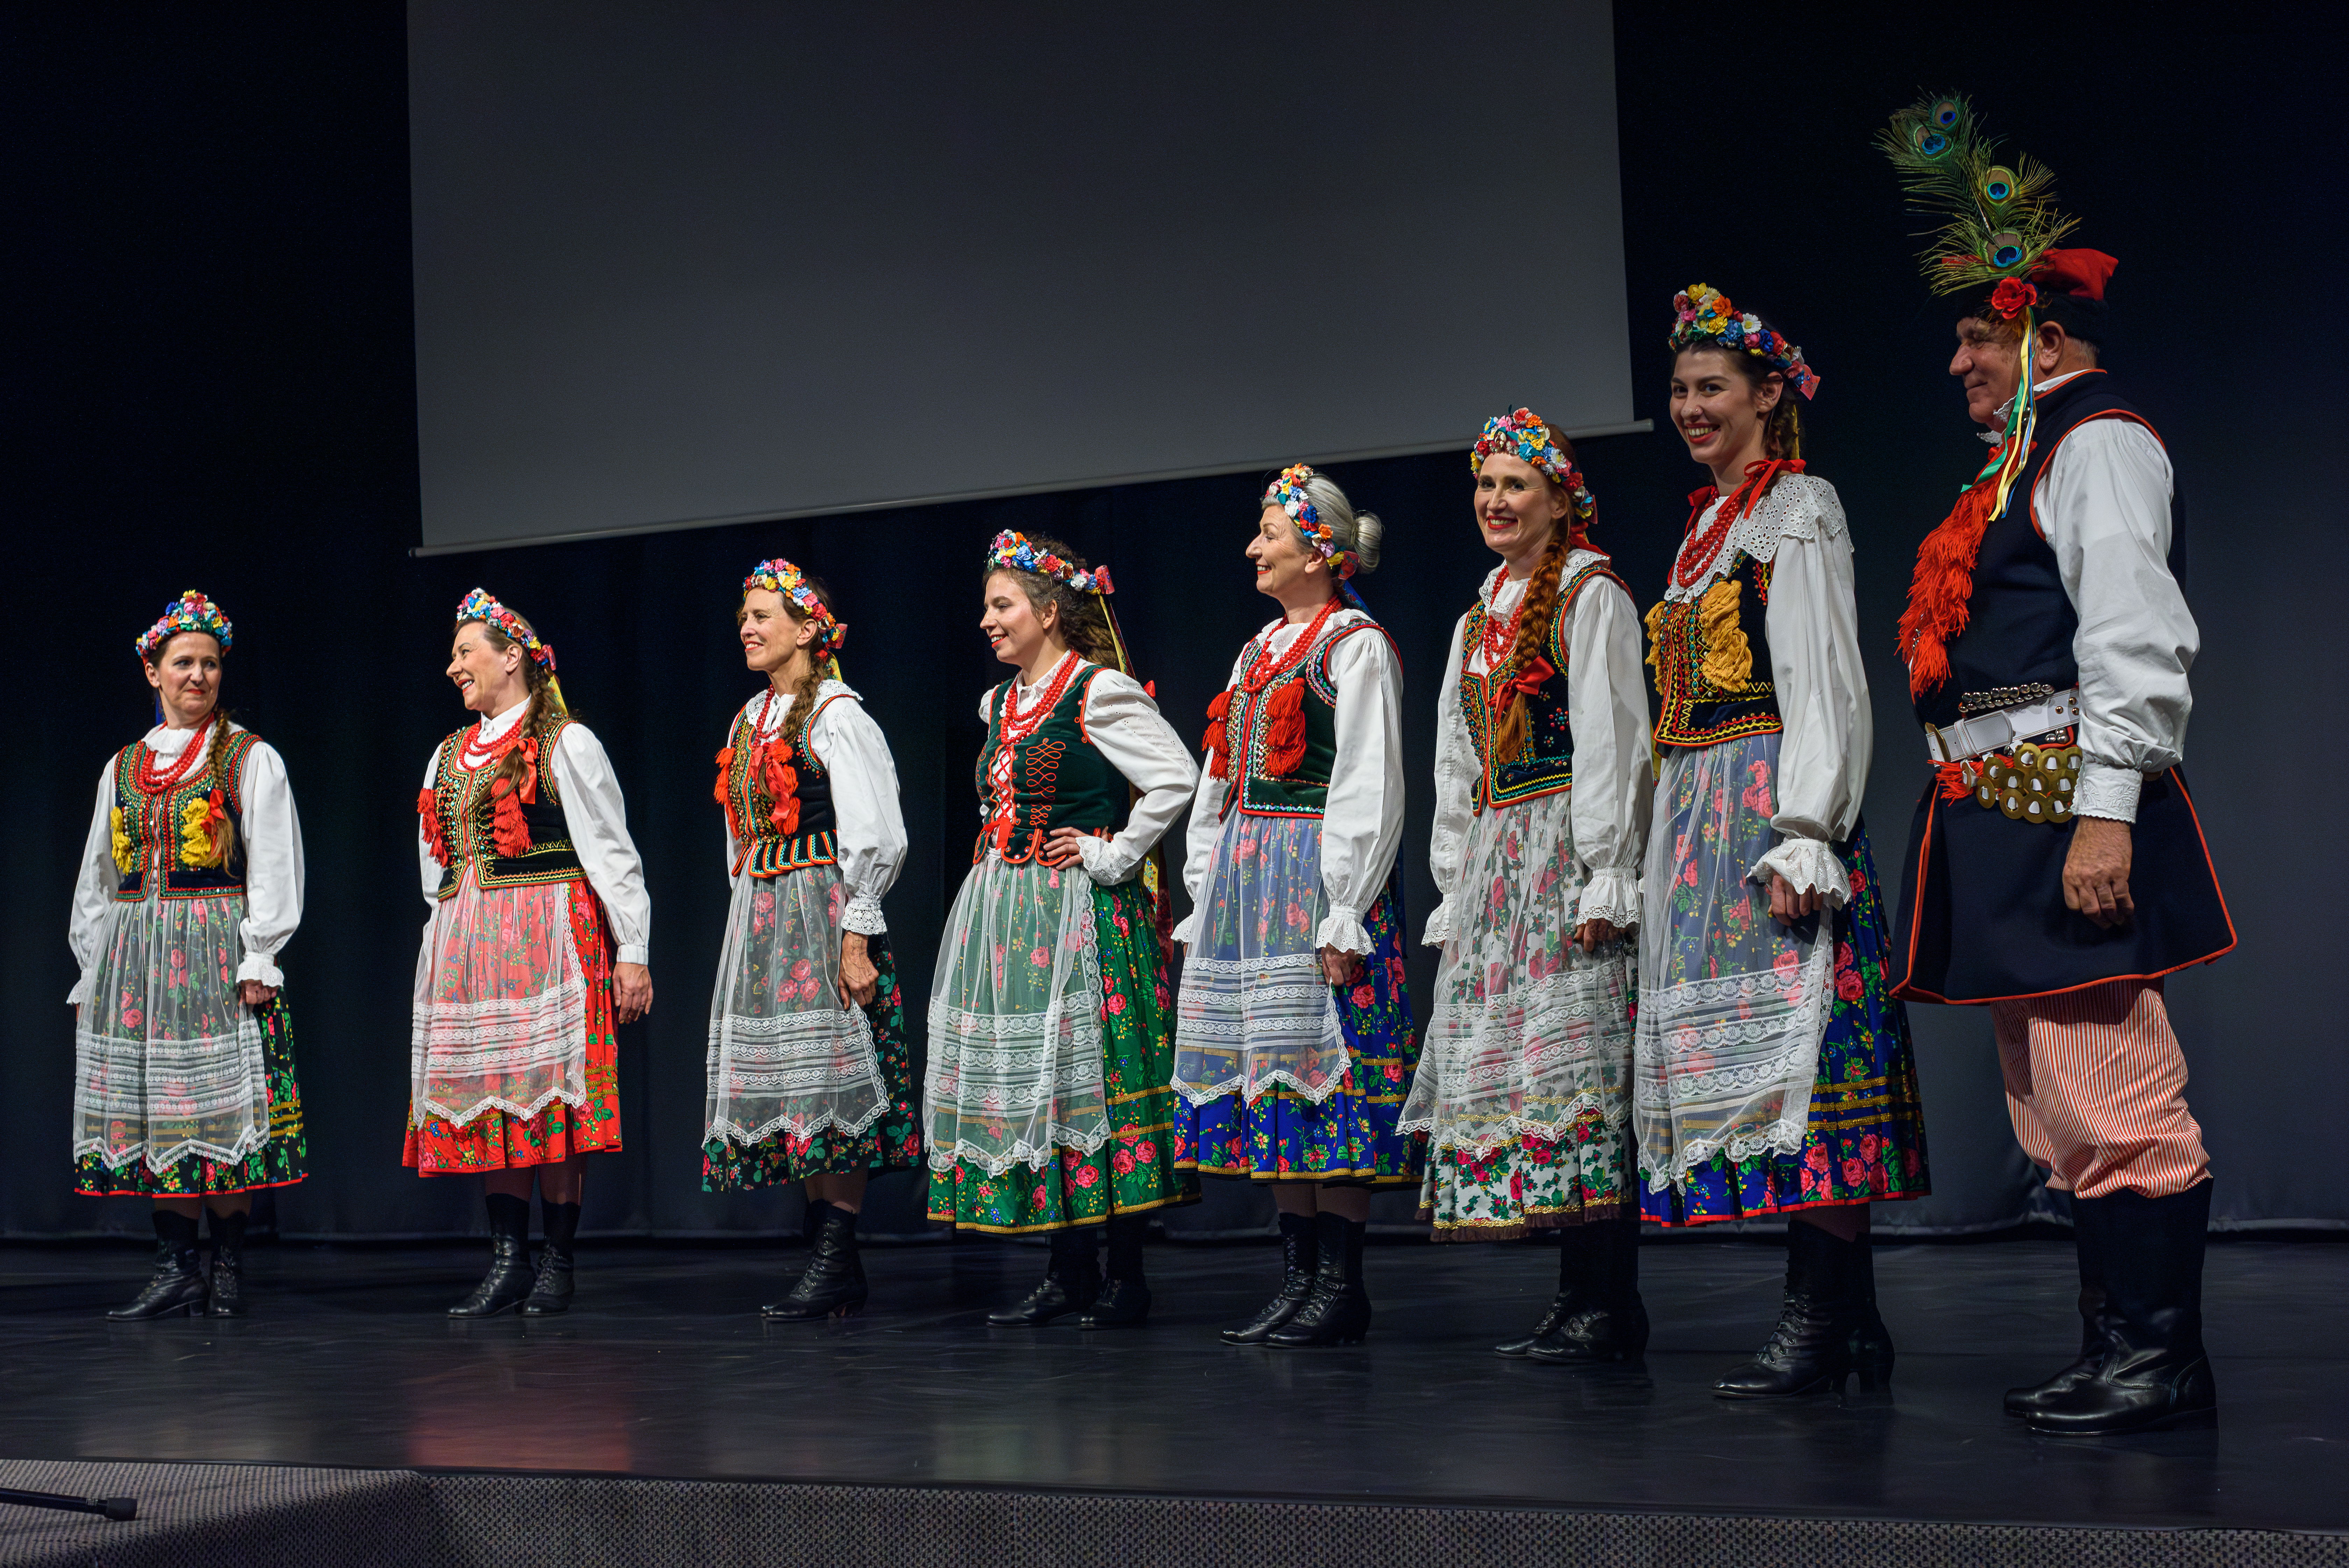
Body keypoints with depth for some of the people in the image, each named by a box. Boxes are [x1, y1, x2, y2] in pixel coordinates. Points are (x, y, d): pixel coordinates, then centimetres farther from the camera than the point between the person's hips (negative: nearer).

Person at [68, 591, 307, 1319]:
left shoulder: (250, 759, 3)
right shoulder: (124, 767, 15)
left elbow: (273, 867, -2)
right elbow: (97, 879, 18)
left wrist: (259, 961, -10)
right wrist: (91, 972, 13)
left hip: (217, 951, -4)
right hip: (135, 953, 4)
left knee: (223, 1108, -5)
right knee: (155, 1112, 2)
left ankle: (228, 1268, 2)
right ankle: (176, 1270, 6)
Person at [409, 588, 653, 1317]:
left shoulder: (565, 744, -2)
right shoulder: (449, 755, 18)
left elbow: (611, 853, -5)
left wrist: (632, 952, -9)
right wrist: (451, 932, 20)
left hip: (548, 937, -6)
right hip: (467, 944, 6)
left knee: (549, 1093, -6)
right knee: (487, 1096, 2)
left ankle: (558, 1265, 1)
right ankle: (508, 1260, 7)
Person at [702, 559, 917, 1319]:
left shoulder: (837, 715, -9)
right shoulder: (751, 718, 17)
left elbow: (875, 838, -13)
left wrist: (856, 935, -17)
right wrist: (749, 915, 18)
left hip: (822, 908, -9)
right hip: (760, 915, 9)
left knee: (826, 1082, -8)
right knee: (784, 1088, 6)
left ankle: (835, 1264, -5)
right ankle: (831, 1258, 11)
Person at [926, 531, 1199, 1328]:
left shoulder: (1100, 692, -9)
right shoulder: (999, 703, 15)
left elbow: (1177, 781, -17)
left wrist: (1113, 857, -14)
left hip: (1079, 915, -8)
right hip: (1002, 916, 8)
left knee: (1087, 1076, -8)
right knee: (1023, 1078, 7)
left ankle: (1126, 1278, 0)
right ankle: (1069, 1273, 14)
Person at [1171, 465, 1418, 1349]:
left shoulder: (1356, 646, -5)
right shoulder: (1259, 650, 20)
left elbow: (1371, 790, -12)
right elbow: (1217, 783, 21)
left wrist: (1344, 916, -17)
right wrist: (1207, 895, 15)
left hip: (1316, 876, -8)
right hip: (1245, 879, 8)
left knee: (1324, 1072, -9)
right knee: (1272, 1077, 7)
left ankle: (1340, 1286, -4)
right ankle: (1298, 1276, 11)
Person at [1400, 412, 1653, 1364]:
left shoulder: (1591, 597, -3)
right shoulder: (1479, 619, 21)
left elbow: (1611, 743, -11)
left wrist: (1606, 876, -17)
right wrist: (1455, 891, 17)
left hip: (1567, 853, -8)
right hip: (1494, 862, 8)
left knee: (1578, 1064, -12)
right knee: (1505, 1061, 3)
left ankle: (1608, 1306, -10)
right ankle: (1579, 1298, 7)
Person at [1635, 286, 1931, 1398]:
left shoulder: (1798, 510, -3)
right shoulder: (1706, 527, 22)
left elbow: (1824, 686, -12)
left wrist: (1801, 837, -21)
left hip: (1771, 802, -9)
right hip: (1697, 813, 9)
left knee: (1789, 1040, -13)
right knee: (1734, 1044, 4)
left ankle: (1820, 1319, -11)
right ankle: (1848, 1316, 8)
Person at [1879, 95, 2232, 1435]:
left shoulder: (2100, 443, -6)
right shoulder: (2027, 462, 23)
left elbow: (2135, 638, -17)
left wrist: (2105, 810, -23)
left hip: (2066, 802, -11)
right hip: (2003, 819, 11)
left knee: (2111, 1095, -10)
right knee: (2061, 1104, 11)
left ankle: (2163, 1360, -4)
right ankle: (2121, 1350, 17)